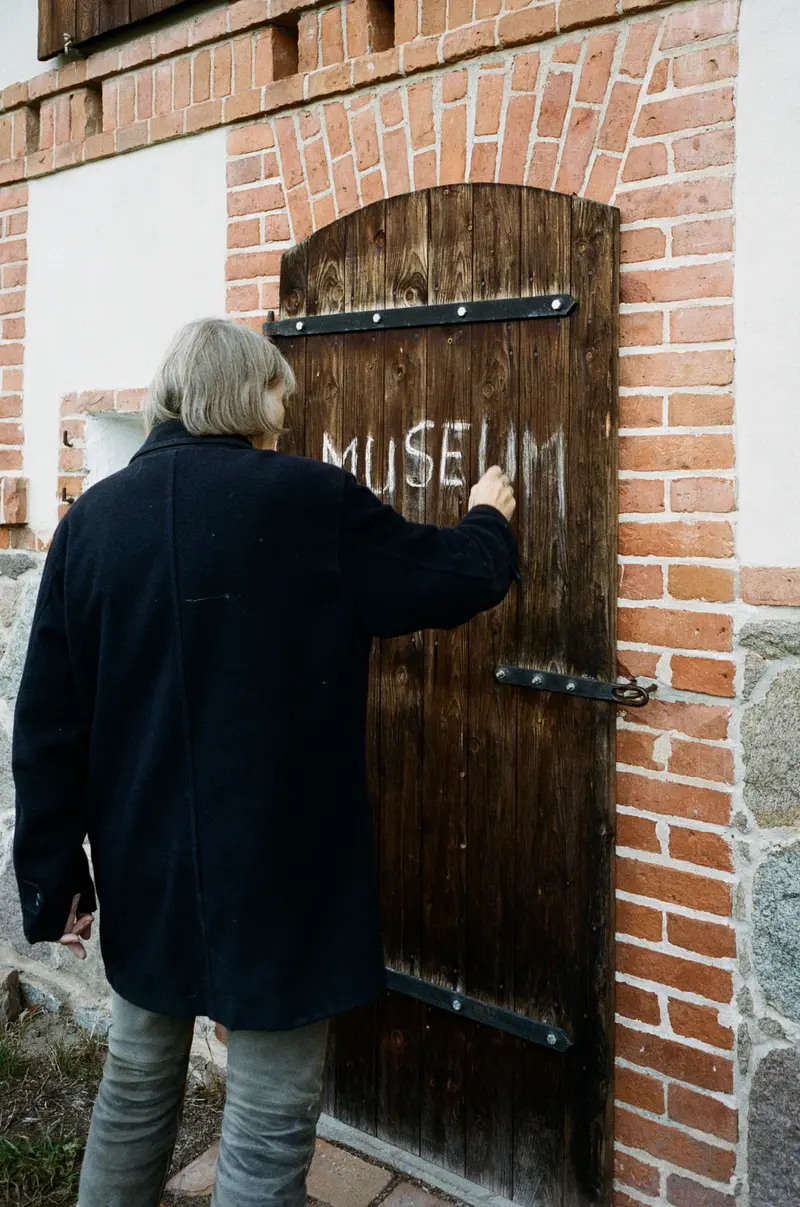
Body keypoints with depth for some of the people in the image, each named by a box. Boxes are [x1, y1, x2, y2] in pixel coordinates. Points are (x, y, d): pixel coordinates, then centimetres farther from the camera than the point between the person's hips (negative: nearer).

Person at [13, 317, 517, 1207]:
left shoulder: (92, 517, 0)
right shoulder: (310, 500, -13)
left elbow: (48, 721, 0)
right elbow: (456, 580, -2)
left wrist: (54, 871, 9)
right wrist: (489, 520, 20)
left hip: (145, 867, 6)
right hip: (277, 866, -5)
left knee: (136, 1086, 24)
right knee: (269, 1120, 10)